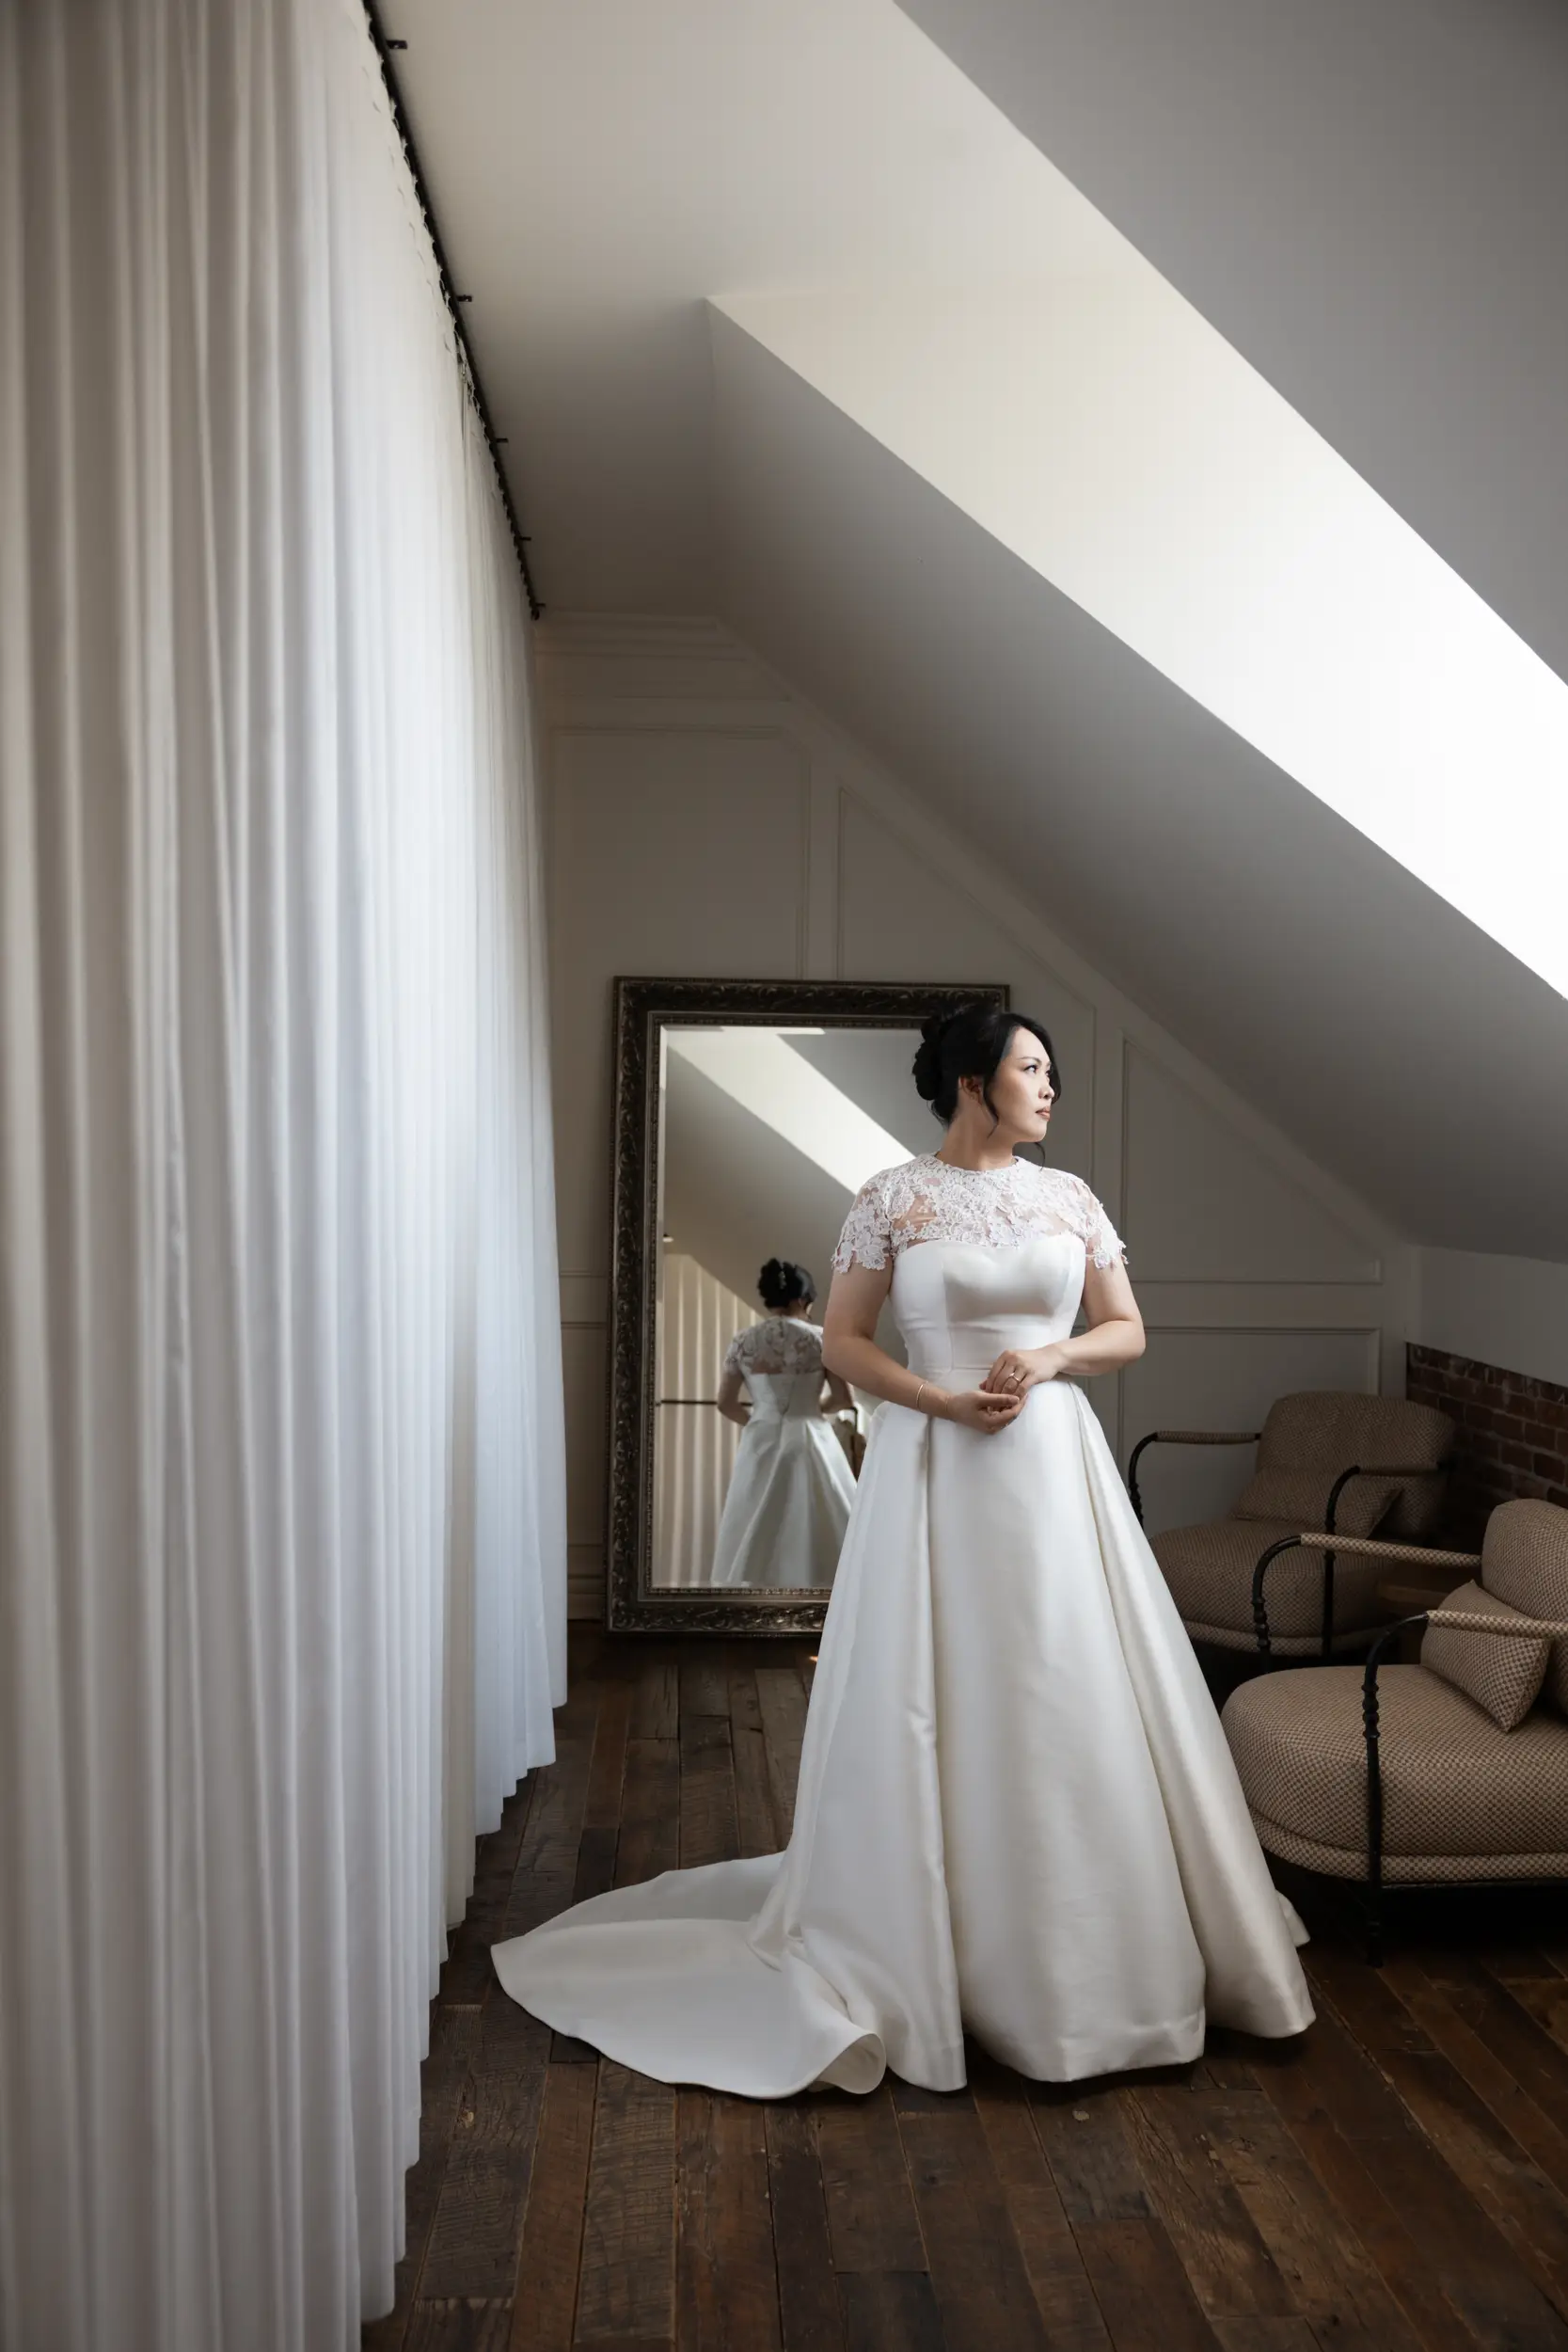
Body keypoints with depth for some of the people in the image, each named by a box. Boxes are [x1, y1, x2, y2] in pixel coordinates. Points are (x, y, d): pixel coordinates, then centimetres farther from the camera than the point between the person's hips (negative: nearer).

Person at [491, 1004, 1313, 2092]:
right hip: (934, 1472, -3)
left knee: (1073, 1701, 7)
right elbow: (843, 1340, -2)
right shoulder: (892, 1200, -2)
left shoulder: (1070, 1198, 8)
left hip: (1054, 1468, 4)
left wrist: (1051, 1356, -8)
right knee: (935, 1706, 2)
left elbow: (1128, 1330, 11)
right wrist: (943, 1400, -14)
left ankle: (1086, 1956, 25)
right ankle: (925, 1951, 19)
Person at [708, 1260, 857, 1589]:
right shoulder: (819, 1339, -4)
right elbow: (843, 1399, -1)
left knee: (759, 1535, 7)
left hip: (760, 1445, 2)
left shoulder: (742, 1341, 1)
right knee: (812, 1531, 5)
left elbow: (725, 1404, 4)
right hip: (809, 1442, -2)